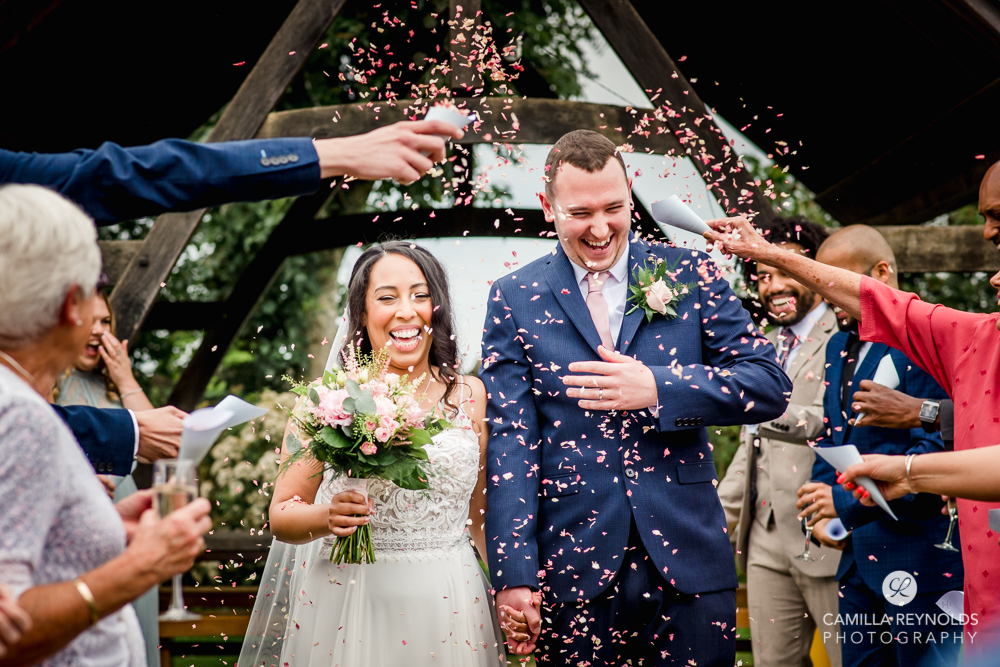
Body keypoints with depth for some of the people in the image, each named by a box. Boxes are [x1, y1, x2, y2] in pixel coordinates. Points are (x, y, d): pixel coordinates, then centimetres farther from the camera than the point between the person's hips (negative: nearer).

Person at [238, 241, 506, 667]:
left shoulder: (470, 396, 5)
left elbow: (481, 516, 10)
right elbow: (282, 515, -2)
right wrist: (325, 518, -22)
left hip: (448, 606, 2)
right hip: (350, 608, -2)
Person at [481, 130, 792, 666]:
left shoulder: (689, 275, 5)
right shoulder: (515, 299, 4)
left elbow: (770, 386, -1)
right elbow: (509, 439, -1)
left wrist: (656, 387, -17)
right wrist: (514, 574, -9)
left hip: (688, 561, 1)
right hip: (574, 568, -1)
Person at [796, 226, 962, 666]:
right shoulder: (839, 346, 15)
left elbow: (934, 450, -20)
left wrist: (848, 502, -20)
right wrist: (821, 512, 7)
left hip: (918, 553, -8)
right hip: (858, 550, 8)